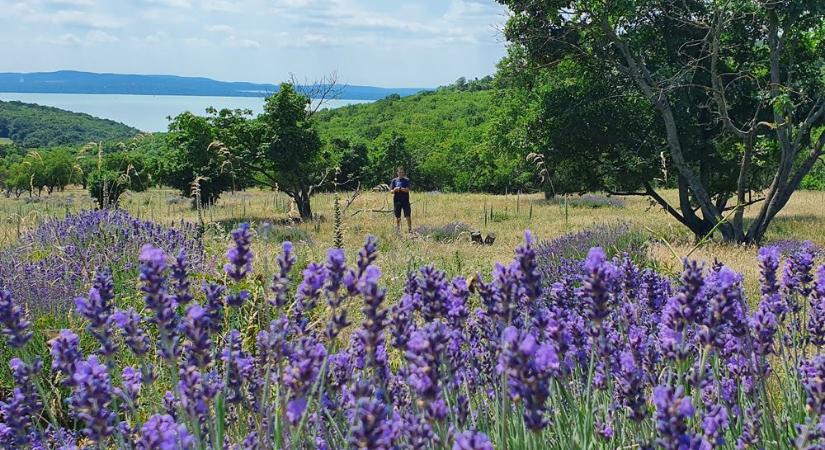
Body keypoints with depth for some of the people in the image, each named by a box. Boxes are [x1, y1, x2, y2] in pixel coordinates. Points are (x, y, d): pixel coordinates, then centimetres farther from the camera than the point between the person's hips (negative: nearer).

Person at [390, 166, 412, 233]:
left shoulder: (406, 180, 2)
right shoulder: (394, 180, 7)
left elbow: (407, 190, -9)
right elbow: (391, 191, 4)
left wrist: (400, 188, -20)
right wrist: (394, 190, -18)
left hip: (405, 201, -2)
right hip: (397, 200, 2)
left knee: (408, 216, -6)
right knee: (397, 217, 8)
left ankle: (410, 229, -3)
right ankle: (397, 230, 18)